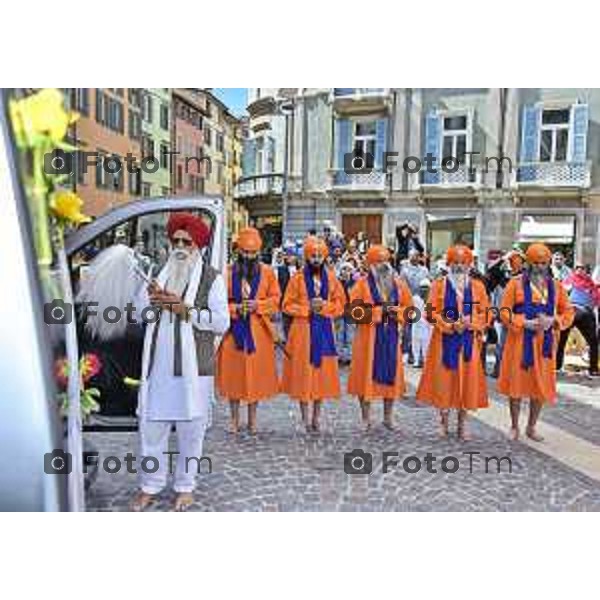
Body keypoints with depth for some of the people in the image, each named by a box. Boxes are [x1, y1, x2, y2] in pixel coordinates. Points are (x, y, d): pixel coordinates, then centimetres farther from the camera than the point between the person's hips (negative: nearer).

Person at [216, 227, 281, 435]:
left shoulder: (266, 272, 4)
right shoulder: (228, 272, 2)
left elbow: (275, 298, 5)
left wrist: (258, 305, -12)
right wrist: (235, 308, -14)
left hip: (258, 330, 0)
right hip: (234, 328, 0)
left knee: (256, 372, 5)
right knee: (233, 373, 4)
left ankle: (252, 418, 19)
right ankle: (234, 418, 18)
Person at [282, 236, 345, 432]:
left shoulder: (331, 278, 7)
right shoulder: (298, 278, -1)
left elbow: (340, 304, 7)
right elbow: (288, 305, 0)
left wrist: (324, 306, -10)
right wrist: (307, 308, -13)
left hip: (325, 330, 3)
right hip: (303, 330, -2)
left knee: (323, 371, 5)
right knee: (303, 371, -1)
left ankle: (317, 415, 18)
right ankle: (305, 417, 9)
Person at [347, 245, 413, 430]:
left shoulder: (398, 284, 9)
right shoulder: (362, 284, -3)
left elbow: (409, 306, 11)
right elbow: (355, 310, -11)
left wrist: (397, 311, -9)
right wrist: (377, 311, -17)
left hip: (391, 335, 4)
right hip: (368, 335, -3)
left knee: (391, 373, 7)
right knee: (367, 373, 0)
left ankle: (388, 417, 20)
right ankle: (366, 418, 12)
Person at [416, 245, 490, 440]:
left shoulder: (477, 286, 9)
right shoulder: (439, 285, 3)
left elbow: (485, 313, 7)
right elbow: (432, 312, -2)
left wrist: (471, 321, -12)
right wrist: (450, 325, -15)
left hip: (469, 340, 2)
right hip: (445, 340, -1)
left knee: (467, 380, 4)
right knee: (444, 379, 1)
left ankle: (462, 425, 17)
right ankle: (443, 423, 16)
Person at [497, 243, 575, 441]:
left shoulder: (556, 285, 8)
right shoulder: (516, 283, -2)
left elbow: (568, 312, 10)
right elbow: (504, 312, -4)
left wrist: (553, 320, -9)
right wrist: (524, 323, -17)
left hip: (544, 342, 3)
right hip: (520, 340, -3)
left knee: (541, 386, 8)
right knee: (517, 382, 3)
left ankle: (531, 427, 25)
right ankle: (514, 426, 20)